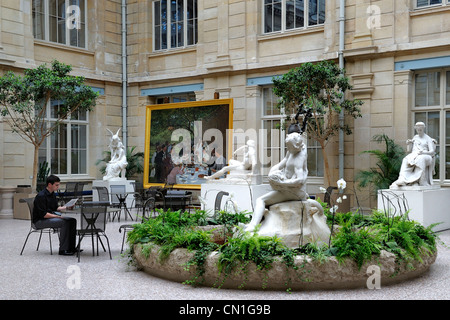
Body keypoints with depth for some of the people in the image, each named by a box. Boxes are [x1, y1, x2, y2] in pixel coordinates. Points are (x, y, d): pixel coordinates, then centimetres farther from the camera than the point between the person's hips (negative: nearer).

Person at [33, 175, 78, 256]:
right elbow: (43, 214, -23)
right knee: (64, 222, -28)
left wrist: (66, 207, 0)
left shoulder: (52, 194, 10)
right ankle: (63, 250, -22)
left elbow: (56, 208, 17)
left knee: (72, 220, -5)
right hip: (40, 221, -9)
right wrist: (58, 216, -25)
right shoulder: (41, 196, -19)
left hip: (50, 217, 9)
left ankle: (71, 247, -4)